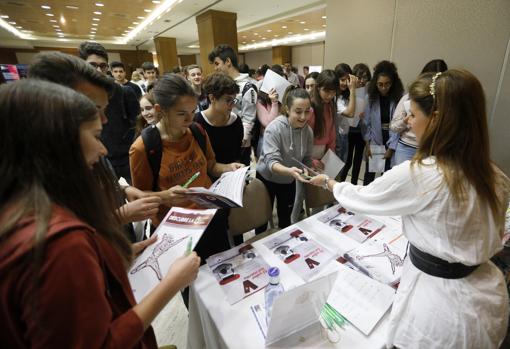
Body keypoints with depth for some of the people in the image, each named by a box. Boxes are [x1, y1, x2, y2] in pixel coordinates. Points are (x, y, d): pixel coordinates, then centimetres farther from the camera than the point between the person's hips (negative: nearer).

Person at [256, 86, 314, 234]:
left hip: (289, 181, 4)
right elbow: (271, 161, -34)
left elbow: (307, 159, -1)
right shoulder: (274, 128, -27)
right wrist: (289, 171, -53)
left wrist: (307, 172, -22)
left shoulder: (308, 131, -11)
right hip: (267, 178, -4)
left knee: (286, 217, 21)